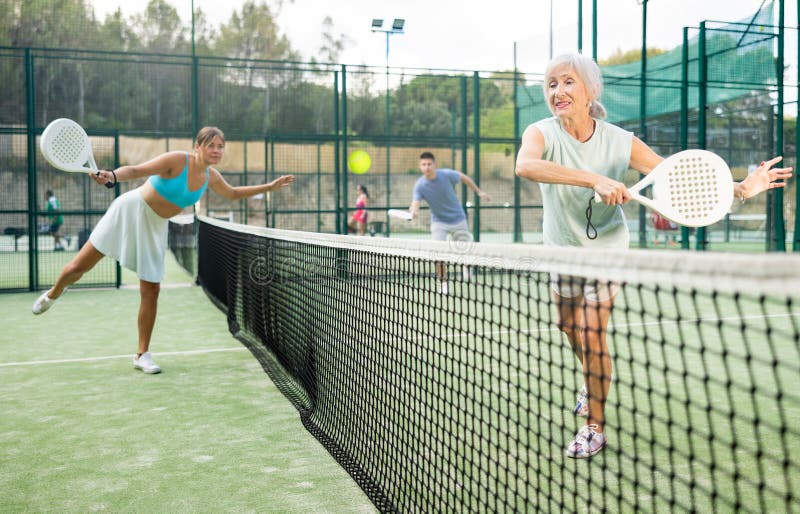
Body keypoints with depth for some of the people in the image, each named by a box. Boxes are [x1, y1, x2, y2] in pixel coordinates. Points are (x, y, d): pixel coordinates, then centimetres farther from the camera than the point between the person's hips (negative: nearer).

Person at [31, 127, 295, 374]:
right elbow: (136, 170, -27)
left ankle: (142, 355, 11)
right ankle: (53, 294, 34)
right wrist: (112, 176, -47)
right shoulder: (177, 160, -22)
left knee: (151, 291, 0)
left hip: (155, 227, 5)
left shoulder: (211, 176, -2)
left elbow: (233, 194, 17)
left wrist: (269, 187, 14)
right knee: (79, 266, -1)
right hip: (130, 211, -5)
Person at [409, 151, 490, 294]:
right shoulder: (419, 185, -18)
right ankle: (443, 283, 5)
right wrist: (414, 211, -53)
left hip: (458, 219, 1)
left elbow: (463, 177, 1)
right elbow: (415, 204, -29)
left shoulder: (446, 174, -18)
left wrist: (479, 191, 8)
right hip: (439, 222, 0)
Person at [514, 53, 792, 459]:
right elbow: (525, 165, -43)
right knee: (569, 329, 20)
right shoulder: (542, 133, -19)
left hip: (606, 250, -3)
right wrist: (595, 179, -53)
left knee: (591, 334, -10)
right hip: (561, 249, 3)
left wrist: (740, 188, -20)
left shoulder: (619, 141, -17)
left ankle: (594, 429, 9)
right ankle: (595, 379, 53)